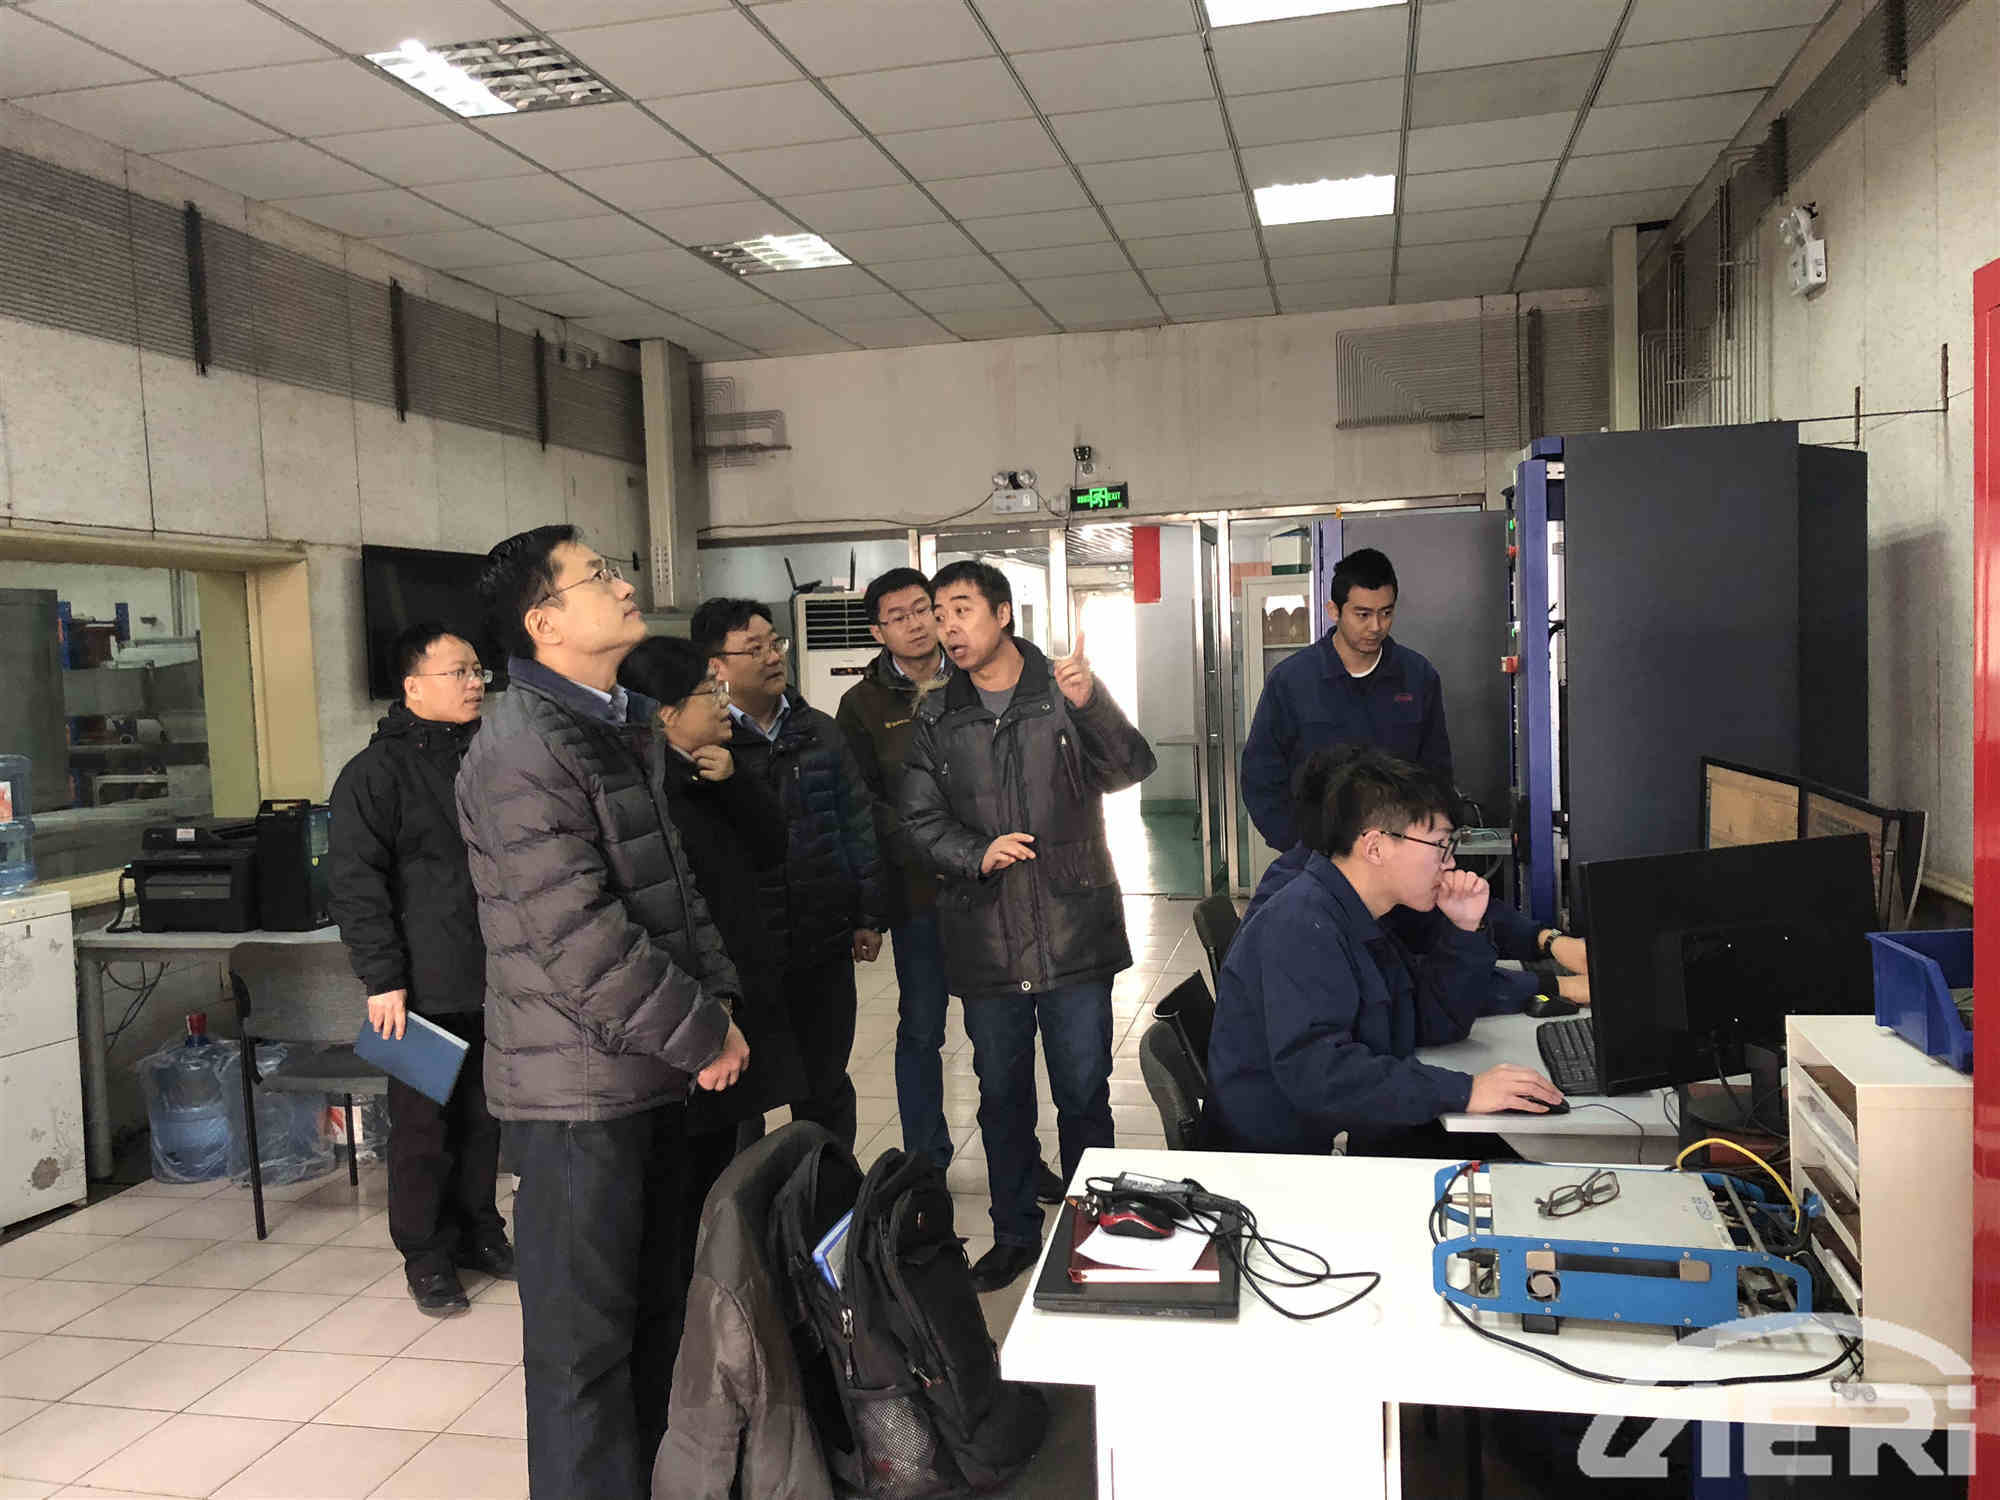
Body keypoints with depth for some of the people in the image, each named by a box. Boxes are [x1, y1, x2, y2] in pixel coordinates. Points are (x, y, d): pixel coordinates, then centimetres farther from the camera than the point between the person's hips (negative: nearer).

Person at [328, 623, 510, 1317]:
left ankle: (478, 1230, 29)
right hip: (426, 988, -6)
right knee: (423, 1125, 3)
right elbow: (355, 882, -11)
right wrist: (382, 979, -15)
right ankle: (426, 1254, 17)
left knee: (485, 1114, 14)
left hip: (493, 981, 6)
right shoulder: (377, 772, -7)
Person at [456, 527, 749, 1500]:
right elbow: (580, 940, -23)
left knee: (653, 1308, 21)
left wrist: (717, 997, 4)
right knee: (584, 1336, 4)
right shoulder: (522, 751, -19)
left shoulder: (625, 727, 12)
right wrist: (705, 1033, -14)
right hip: (577, 1085, -9)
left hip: (652, 1072, 9)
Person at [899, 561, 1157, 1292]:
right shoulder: (935, 719, 5)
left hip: (1073, 933, -2)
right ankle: (1015, 1233, 31)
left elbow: (1132, 768, -13)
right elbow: (921, 819, 4)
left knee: (1084, 1094, 7)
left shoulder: (1065, 694, -2)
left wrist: (1092, 705, -31)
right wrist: (977, 855, -15)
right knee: (1001, 1095, 15)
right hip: (985, 940, 2)